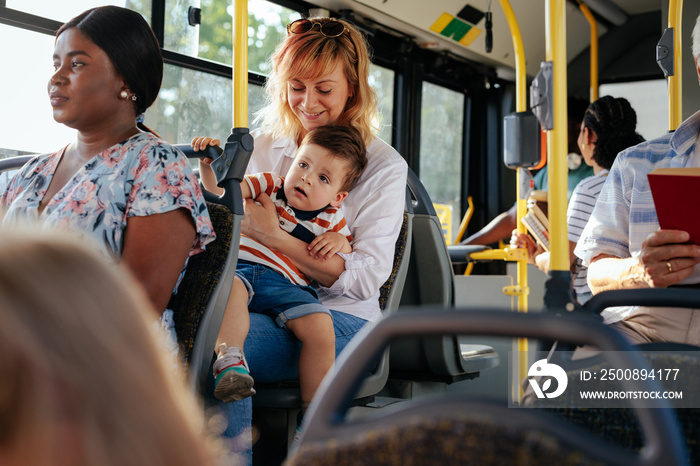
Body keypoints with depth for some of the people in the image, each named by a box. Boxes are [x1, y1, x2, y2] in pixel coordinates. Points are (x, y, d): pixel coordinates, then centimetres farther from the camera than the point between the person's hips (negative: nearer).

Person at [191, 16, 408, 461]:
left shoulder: (384, 166, 0)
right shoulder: (264, 145, 14)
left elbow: (365, 278, -10)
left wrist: (276, 238, -19)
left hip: (339, 317, -4)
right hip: (262, 300, 4)